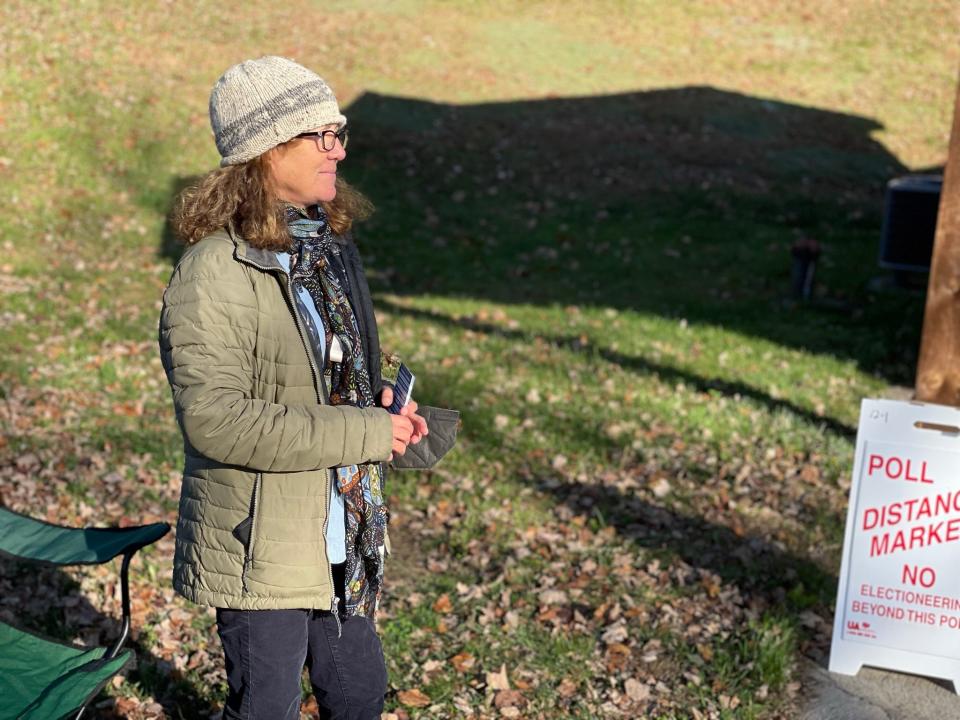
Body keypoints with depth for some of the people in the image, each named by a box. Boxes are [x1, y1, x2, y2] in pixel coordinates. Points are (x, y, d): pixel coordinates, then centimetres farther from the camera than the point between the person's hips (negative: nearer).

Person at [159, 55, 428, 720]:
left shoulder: (330, 241, 6)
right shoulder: (213, 273, -21)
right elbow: (215, 420, -29)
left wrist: (383, 402, -3)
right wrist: (367, 434, -25)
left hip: (346, 535, 8)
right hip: (260, 544, -7)